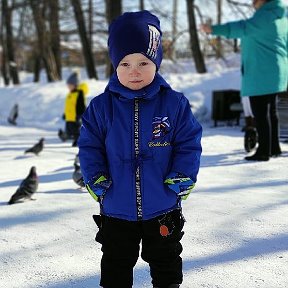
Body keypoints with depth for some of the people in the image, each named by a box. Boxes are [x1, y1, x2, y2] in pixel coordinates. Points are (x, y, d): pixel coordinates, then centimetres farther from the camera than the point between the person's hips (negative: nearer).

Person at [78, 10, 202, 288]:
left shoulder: (175, 103, -8)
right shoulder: (101, 106, -6)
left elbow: (189, 143, -4)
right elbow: (89, 147, 0)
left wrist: (182, 179, -13)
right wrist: (96, 180, -11)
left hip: (163, 207, 0)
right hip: (116, 208, 1)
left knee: (166, 262, 18)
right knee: (116, 264, 17)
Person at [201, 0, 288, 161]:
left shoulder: (265, 16, -15)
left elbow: (243, 28, -30)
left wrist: (214, 30, -39)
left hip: (261, 74, -10)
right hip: (273, 73, 10)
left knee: (260, 113, -5)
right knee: (270, 111, 16)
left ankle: (264, 151, -3)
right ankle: (274, 148, 23)